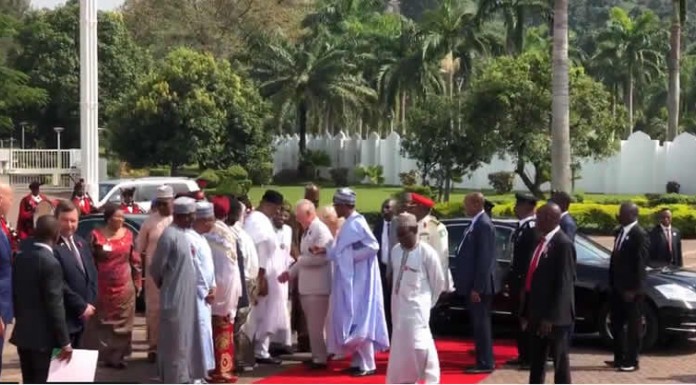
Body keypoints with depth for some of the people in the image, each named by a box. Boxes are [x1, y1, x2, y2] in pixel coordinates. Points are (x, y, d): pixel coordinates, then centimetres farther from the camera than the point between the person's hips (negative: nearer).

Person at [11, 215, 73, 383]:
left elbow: (15, 292, 12)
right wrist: (64, 341, -14)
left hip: (22, 332, 8)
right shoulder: (50, 263, -19)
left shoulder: (20, 256, 4)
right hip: (42, 336, -8)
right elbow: (55, 306, -19)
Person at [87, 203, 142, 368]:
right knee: (105, 322, 5)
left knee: (123, 322, 4)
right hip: (103, 287, -2)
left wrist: (138, 283, 7)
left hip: (124, 287, 2)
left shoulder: (128, 234, 3)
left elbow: (135, 261, 7)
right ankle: (107, 355, 13)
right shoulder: (96, 235, -5)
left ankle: (118, 355, 12)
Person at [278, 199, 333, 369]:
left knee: (316, 325, -6)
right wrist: (290, 272, 12)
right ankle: (316, 356, 20)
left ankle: (320, 359, 0)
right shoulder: (307, 231, 16)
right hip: (306, 285, 9)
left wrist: (299, 259, -9)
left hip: (317, 285, -9)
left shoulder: (321, 230, -12)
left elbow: (320, 257, -22)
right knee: (312, 324, 13)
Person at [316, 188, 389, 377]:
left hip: (358, 282, -10)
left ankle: (367, 364, -1)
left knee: (359, 320, -6)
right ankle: (358, 361, 16)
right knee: (352, 320, 11)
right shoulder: (348, 224, 12)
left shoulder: (357, 223, -16)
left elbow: (373, 246, -23)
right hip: (348, 281, 10)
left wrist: (352, 257, -17)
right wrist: (325, 251, 7)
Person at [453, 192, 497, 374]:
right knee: (479, 323, 14)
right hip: (474, 284, 10)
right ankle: (484, 360, 22)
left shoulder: (484, 225, -17)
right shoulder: (476, 223, 13)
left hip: (479, 286, -10)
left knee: (481, 323, -3)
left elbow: (484, 259, -21)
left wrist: (477, 288, -21)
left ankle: (485, 363, 3)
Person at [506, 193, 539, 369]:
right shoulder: (521, 226, 12)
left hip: (525, 282, -9)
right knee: (520, 319, 14)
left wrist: (525, 284, -22)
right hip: (517, 280, 9)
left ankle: (532, 358, 4)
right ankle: (523, 355, 23)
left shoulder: (533, 227, -18)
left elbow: (531, 258, -21)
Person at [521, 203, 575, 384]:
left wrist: (550, 317, -21)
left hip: (555, 316, -9)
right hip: (537, 314, 9)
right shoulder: (541, 242, 12)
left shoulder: (563, 244, -15)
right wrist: (526, 312, 15)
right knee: (536, 361, 13)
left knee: (560, 361, 1)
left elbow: (564, 284, -19)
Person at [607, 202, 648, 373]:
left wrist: (633, 289, -19)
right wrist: (611, 284, 13)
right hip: (617, 288, 8)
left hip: (631, 289, -8)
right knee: (616, 324, 13)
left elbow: (640, 264, -17)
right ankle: (619, 358, 22)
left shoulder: (640, 235, -14)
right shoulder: (621, 232, 11)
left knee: (632, 326, 1)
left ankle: (631, 361, 7)